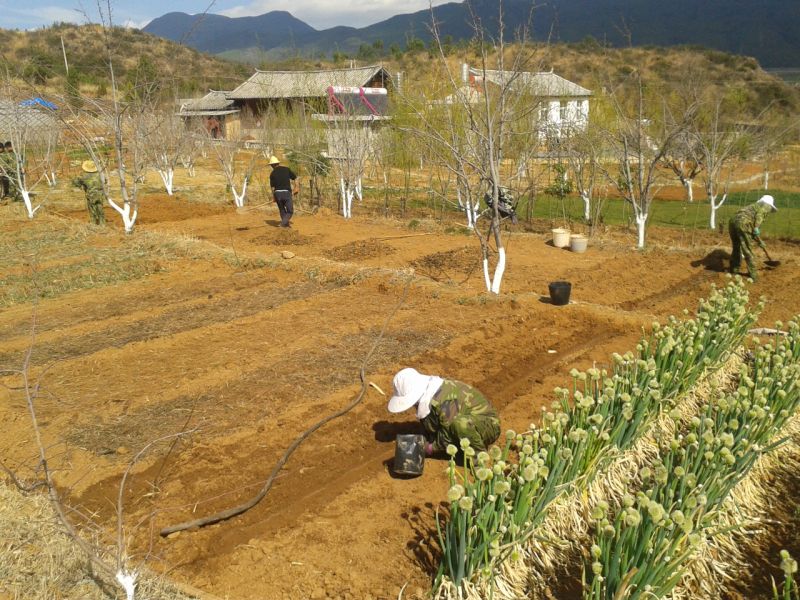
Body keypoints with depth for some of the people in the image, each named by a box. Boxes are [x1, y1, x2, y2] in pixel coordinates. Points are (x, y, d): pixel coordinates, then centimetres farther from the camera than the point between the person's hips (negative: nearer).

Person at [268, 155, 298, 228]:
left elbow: (272, 187, 1)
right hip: (287, 193, -1)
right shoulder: (286, 169, 3)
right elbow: (295, 178, 7)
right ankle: (283, 223, -15)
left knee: (282, 210, 21)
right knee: (290, 211, 6)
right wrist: (295, 188, 21)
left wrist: (274, 197, 13)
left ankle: (286, 224, 27)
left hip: (277, 193, 2)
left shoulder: (272, 173, 2)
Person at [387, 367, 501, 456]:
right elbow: (431, 428, 12)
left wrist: (433, 447, -13)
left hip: (488, 426, -10)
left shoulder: (444, 401, -32)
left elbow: (449, 436, -27)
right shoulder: (425, 396, -1)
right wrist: (427, 443, -1)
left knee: (461, 423, -40)